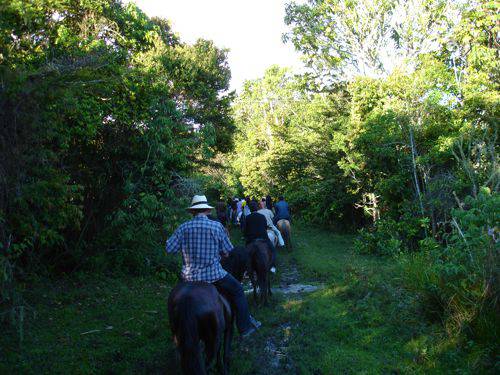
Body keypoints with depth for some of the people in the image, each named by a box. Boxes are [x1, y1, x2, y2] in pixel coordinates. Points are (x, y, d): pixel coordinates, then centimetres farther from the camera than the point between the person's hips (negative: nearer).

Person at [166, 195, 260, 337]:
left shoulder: (183, 228, -4)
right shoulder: (217, 226, -7)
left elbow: (169, 249, 0)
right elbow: (227, 250, -1)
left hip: (189, 277, 3)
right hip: (213, 275, -2)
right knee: (237, 291, 20)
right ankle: (245, 327, 24)